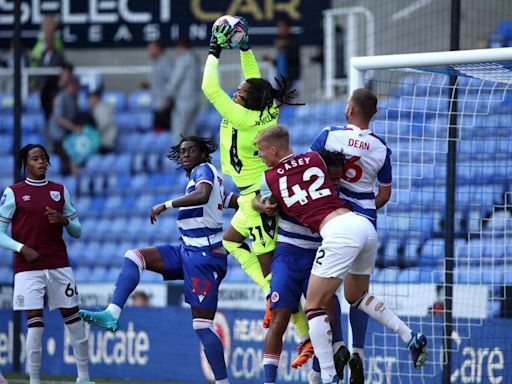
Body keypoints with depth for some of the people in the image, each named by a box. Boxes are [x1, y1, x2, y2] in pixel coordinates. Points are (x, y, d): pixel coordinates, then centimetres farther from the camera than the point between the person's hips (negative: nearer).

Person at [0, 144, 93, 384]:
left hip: (59, 265, 3)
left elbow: (77, 231, 14)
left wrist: (64, 220, -7)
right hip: (28, 267, -3)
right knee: (35, 325, -9)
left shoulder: (60, 191, 10)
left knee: (74, 321, 4)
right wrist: (21, 248, -15)